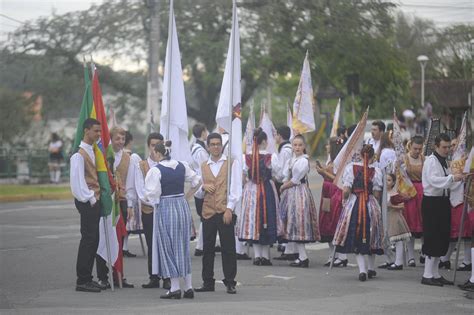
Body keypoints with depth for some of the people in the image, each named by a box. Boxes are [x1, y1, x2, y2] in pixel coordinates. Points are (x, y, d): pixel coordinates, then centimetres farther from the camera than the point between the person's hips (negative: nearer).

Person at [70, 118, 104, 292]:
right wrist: (90, 199, -14)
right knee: (88, 239, -9)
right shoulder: (79, 154, -13)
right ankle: (82, 281, -5)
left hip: (94, 200, 9)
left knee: (93, 240, 10)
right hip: (87, 202, -9)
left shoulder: (92, 151, 16)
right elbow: (77, 180, -17)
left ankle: (87, 278, 15)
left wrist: (96, 198, 12)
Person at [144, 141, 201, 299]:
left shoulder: (156, 170, -13)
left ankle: (175, 288, 1)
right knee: (183, 246, 13)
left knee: (168, 247, 3)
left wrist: (152, 200, 6)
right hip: (182, 205, 6)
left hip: (165, 208, -6)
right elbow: (195, 180, 14)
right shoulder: (182, 166, 4)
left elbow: (152, 193, -16)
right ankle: (188, 287, 14)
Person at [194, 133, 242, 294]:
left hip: (225, 212, -4)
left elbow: (236, 188, -3)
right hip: (208, 212, 4)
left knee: (228, 248, -3)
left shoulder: (232, 163, 4)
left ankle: (230, 282, 3)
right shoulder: (203, 166, 16)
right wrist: (204, 188, -4)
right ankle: (208, 282, 11)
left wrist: (229, 209, -11)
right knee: (208, 248, 5)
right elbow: (199, 193, 19)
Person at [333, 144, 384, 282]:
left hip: (353, 204, -1)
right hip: (371, 205, 1)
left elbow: (346, 190, -9)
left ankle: (362, 269, -5)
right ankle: (371, 269, 28)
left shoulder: (350, 167, -5)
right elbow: (377, 194, -3)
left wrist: (345, 200, 10)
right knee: (370, 237, 17)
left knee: (355, 239, 7)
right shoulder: (376, 170, -4)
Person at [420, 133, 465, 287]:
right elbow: (434, 180, -27)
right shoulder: (431, 161, -11)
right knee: (433, 238, -8)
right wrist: (452, 178, -35)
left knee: (442, 239, 12)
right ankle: (427, 275, -3)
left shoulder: (444, 161, 16)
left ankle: (435, 274, 20)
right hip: (432, 202, -9)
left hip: (442, 202, 9)